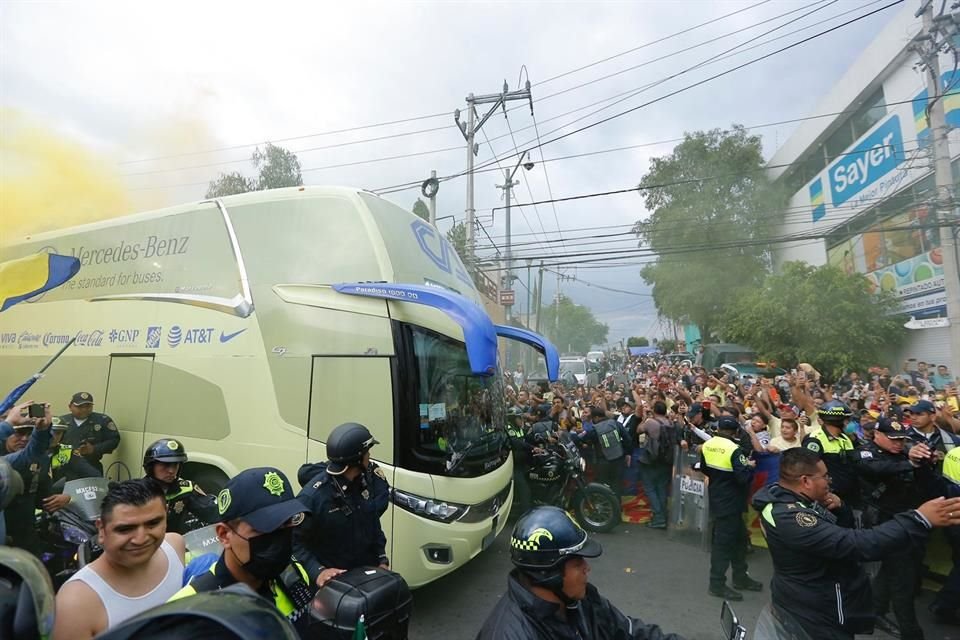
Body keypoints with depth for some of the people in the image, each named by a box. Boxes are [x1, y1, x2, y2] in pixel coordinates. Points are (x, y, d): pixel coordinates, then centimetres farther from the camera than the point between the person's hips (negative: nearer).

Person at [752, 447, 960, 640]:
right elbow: (857, 544, -40)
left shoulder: (788, 498, -2)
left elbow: (842, 531, 8)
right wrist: (919, 519, -36)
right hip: (814, 616, -9)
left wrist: (839, 508, -13)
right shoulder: (790, 517, -35)